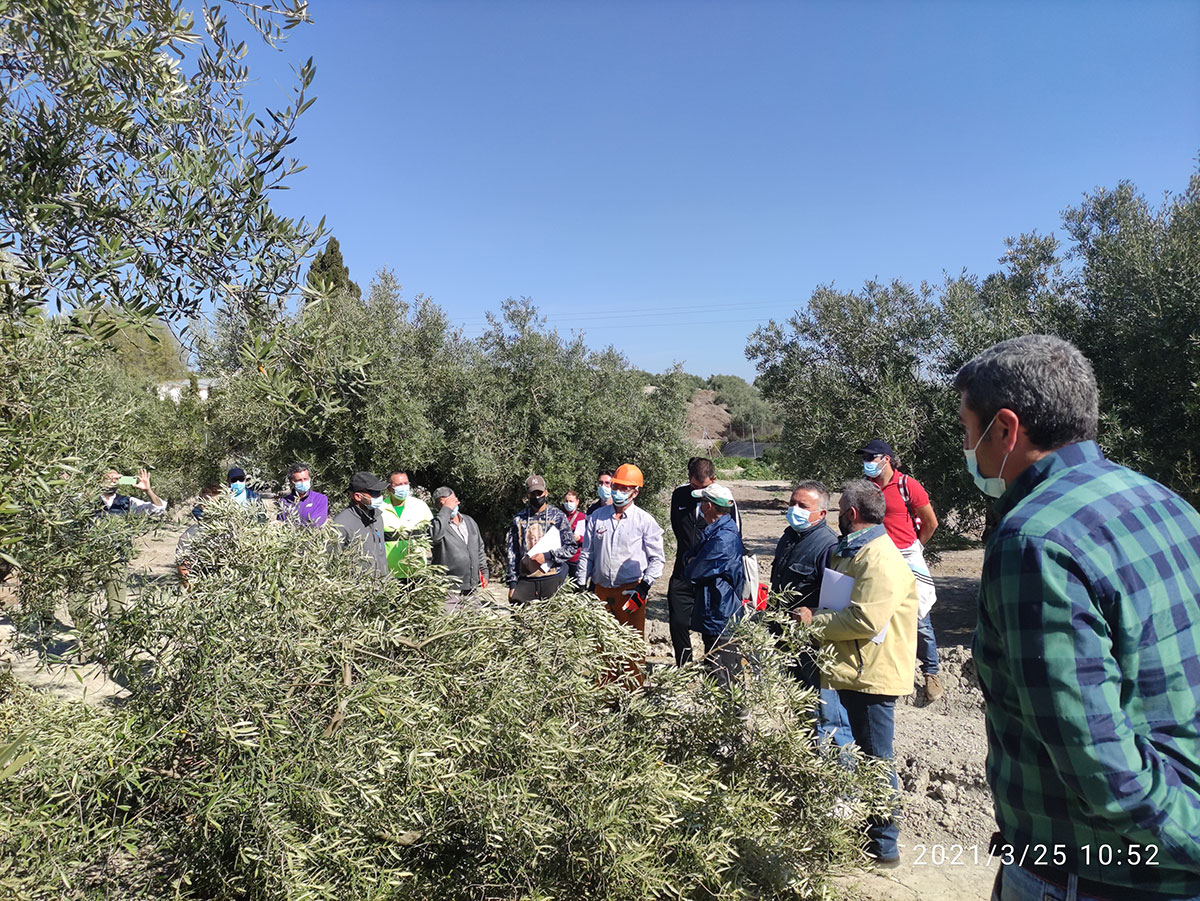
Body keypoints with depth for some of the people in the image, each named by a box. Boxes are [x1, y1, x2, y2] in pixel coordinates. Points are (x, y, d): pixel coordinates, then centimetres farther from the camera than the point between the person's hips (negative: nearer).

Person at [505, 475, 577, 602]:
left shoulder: (558, 516, 4)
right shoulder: (518, 519, 9)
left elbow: (572, 547, 2)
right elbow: (512, 554, 11)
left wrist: (548, 556, -10)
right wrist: (512, 583, 6)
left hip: (552, 579, -1)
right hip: (525, 581, 2)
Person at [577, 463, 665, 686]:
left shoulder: (645, 521, -1)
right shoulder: (597, 517, 8)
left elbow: (657, 558, 1)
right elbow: (586, 554, 13)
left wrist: (643, 588, -10)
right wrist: (581, 586, 7)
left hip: (631, 591, -3)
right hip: (601, 590, 3)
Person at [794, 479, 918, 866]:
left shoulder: (881, 559, -19)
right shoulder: (849, 551, 16)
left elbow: (866, 620, -27)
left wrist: (815, 621, -16)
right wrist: (817, 616, 9)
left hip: (873, 675, -10)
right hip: (854, 672, 10)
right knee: (864, 757, 20)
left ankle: (884, 845, 14)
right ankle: (868, 830, 34)